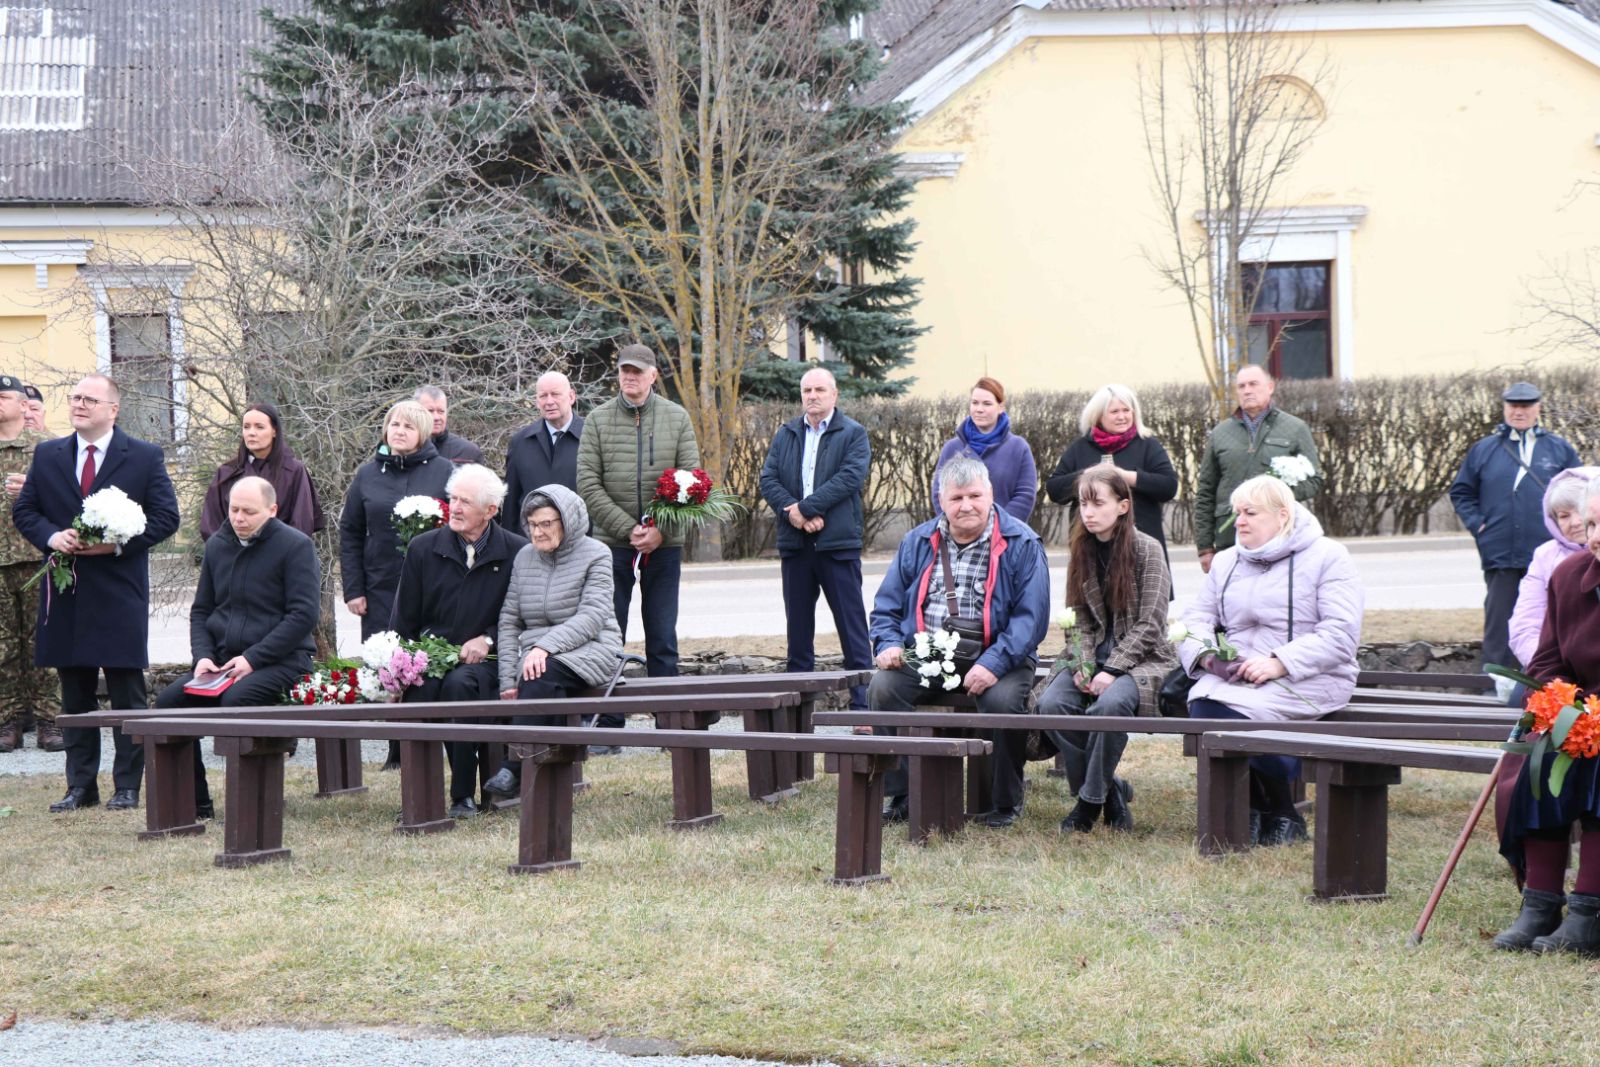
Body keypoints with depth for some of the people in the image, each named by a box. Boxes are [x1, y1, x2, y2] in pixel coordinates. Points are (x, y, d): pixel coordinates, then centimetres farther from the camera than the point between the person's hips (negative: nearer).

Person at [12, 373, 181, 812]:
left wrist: (118, 543, -14)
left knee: (128, 696, 0)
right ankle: (80, 786, 13)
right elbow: (23, 510, 12)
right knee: (74, 696, 8)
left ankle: (127, 787, 5)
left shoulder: (145, 457, 2)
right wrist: (51, 536, -9)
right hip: (65, 594, 3)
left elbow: (166, 518, -1)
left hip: (120, 592, -3)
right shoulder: (46, 455, 11)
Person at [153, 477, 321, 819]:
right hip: (224, 659, 6)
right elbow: (200, 610, 20)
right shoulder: (217, 545, 14)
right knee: (168, 700, -16)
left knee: (236, 699, -36)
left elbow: (304, 614, -14)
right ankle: (195, 804, -8)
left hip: (282, 659, -6)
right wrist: (203, 655, -1)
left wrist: (252, 659, -19)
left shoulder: (296, 546, -6)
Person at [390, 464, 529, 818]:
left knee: (459, 683, -36)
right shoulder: (423, 547, 9)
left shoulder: (516, 552, 3)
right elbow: (404, 619, 11)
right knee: (420, 689, -33)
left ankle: (463, 796, -24)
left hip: (484, 661, -2)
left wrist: (488, 639, -8)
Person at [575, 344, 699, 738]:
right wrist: (627, 529, -12)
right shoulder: (598, 420, 3)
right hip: (612, 544, -1)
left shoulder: (677, 418, 6)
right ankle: (609, 724, 6)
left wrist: (661, 529, -10)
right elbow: (588, 485, -3)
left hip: (665, 544, 1)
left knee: (663, 639, 4)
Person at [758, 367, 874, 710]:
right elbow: (768, 479, 6)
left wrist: (806, 507, -16)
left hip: (838, 543, -4)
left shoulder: (853, 434, 3)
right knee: (798, 626, 8)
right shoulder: (785, 434, 16)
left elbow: (850, 477, -12)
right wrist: (791, 513, -12)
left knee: (852, 626, -3)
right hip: (794, 542, 4)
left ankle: (862, 702, -1)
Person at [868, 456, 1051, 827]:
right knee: (882, 687, -23)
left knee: (1002, 699, -33)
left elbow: (1031, 617, -11)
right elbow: (887, 605, 17)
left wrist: (993, 664, -24)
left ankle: (1006, 802, -9)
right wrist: (888, 643, -6)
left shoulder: (1020, 544, -3)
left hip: (995, 656, -3)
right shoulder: (918, 543, 11)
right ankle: (900, 795, -10)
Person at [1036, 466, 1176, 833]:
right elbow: (1078, 621, 8)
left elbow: (1149, 624, -9)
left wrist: (1112, 670, -18)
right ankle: (1110, 793, -9)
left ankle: (1091, 799, -16)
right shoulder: (1081, 552, 10)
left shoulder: (1146, 550, -5)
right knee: (1051, 704, -25)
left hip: (1141, 659, -5)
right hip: (1092, 657, 5)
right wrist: (1084, 666, -10)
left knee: (1110, 703, -36)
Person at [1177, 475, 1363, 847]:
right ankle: (1248, 810, -11)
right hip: (1236, 675, 5)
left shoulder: (1327, 558, 1)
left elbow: (1340, 634, -10)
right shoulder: (1227, 562, 20)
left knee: (1235, 709, -32)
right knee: (1202, 704, -28)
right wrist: (1209, 656, -11)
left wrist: (1279, 663, -21)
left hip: (1307, 680, -5)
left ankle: (1281, 814, -11)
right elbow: (1195, 620, 13)